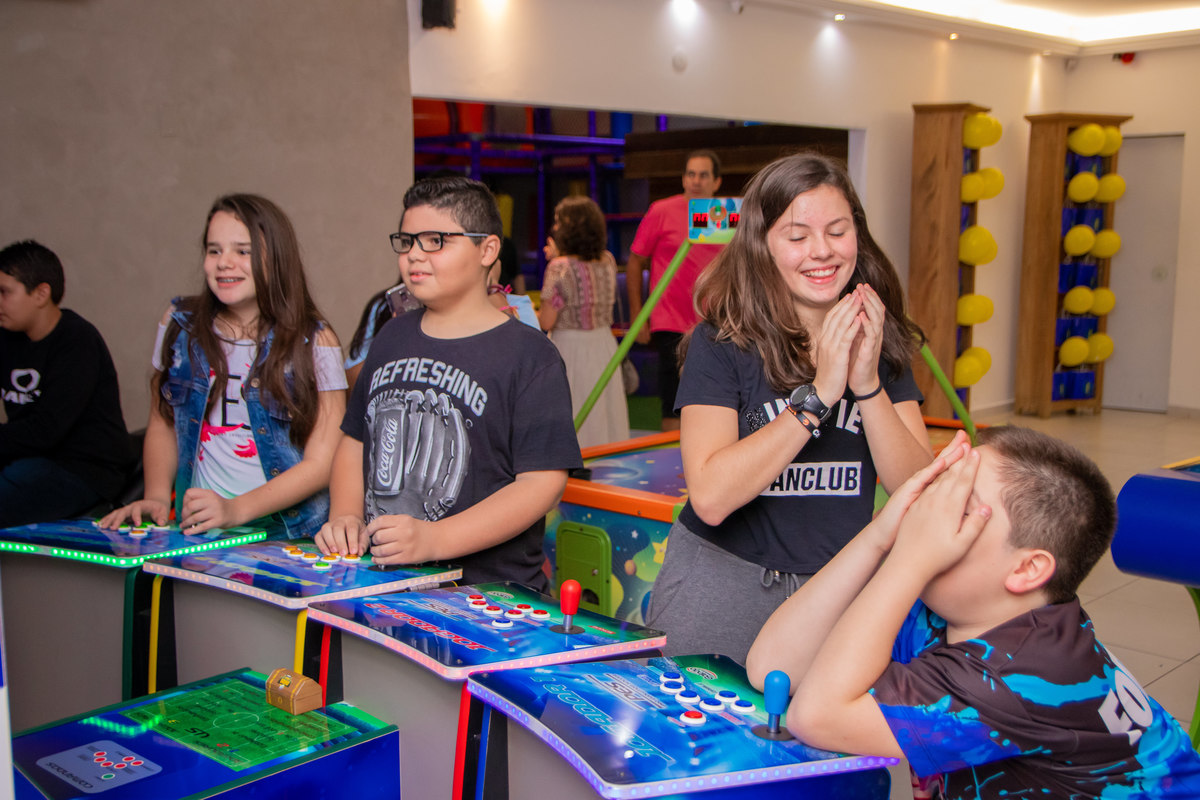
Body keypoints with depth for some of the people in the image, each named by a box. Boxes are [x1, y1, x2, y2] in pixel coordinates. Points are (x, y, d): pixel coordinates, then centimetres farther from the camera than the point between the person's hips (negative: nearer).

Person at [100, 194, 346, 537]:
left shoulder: (314, 342, -2)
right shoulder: (180, 325, 9)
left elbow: (322, 462, -5)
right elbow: (162, 423, 19)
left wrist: (236, 510, -17)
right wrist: (157, 497, 1)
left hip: (287, 534, -2)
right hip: (194, 532, 3)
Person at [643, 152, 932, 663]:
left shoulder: (881, 341, 0)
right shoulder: (722, 345, -12)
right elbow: (710, 497, -25)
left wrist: (868, 385, -20)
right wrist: (819, 393, -26)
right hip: (722, 586, -3)